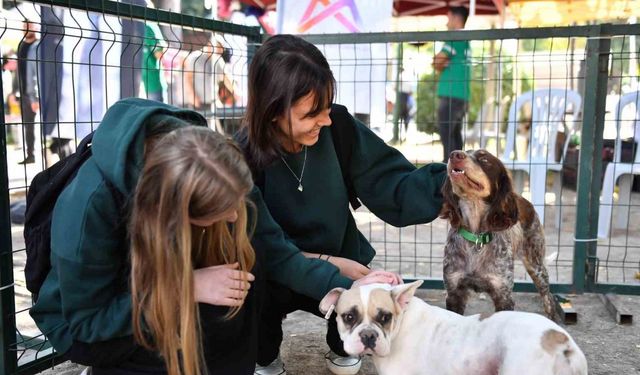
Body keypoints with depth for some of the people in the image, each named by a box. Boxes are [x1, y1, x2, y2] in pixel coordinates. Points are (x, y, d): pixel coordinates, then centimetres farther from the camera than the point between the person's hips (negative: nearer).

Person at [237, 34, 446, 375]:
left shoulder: (339, 128, -18)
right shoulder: (243, 158, -24)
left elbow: (389, 185, -17)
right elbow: (262, 245, -23)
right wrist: (327, 264, -31)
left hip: (340, 259, 2)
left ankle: (342, 346, 16)